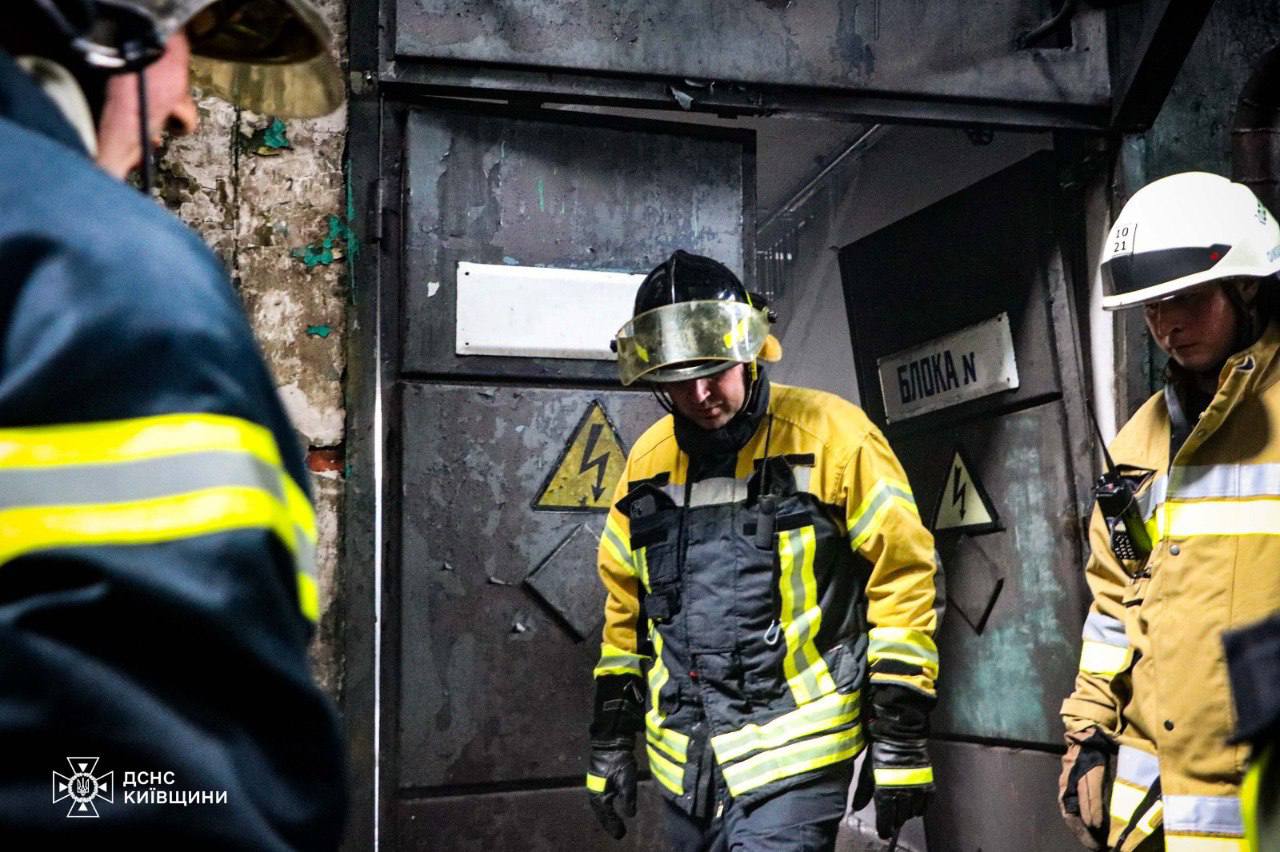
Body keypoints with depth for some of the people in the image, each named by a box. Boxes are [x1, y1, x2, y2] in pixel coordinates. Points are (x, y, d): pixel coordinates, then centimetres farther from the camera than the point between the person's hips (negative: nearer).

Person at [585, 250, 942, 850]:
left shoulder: (831, 434, -9)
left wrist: (901, 741, -9)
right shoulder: (649, 462, 7)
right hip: (685, 764, 6)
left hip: (794, 755, -5)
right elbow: (627, 608, 16)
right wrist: (610, 740, 16)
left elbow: (903, 577, -8)